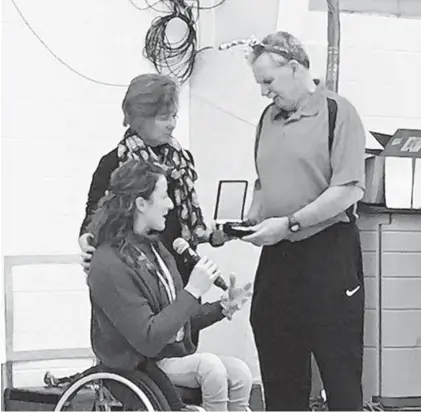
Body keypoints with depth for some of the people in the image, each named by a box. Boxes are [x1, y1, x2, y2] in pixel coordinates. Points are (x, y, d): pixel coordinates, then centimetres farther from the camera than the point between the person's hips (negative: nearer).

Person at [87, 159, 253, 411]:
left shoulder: (153, 247, 12)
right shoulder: (109, 264, -17)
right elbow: (147, 339, -23)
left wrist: (222, 307, 3)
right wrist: (192, 292, -22)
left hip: (176, 355, 8)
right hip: (136, 368, -8)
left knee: (239, 372, -15)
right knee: (209, 365, -29)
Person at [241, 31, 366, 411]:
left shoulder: (337, 112, -8)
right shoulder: (269, 117, 13)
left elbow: (349, 190, -15)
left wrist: (289, 223, -16)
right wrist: (252, 220, 5)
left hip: (328, 252, -7)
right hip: (277, 255, 7)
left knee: (340, 367, -1)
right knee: (278, 367, 10)